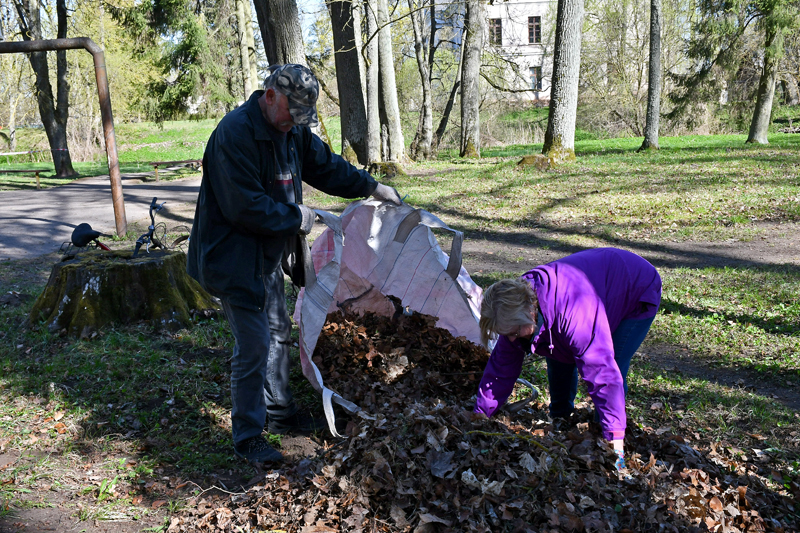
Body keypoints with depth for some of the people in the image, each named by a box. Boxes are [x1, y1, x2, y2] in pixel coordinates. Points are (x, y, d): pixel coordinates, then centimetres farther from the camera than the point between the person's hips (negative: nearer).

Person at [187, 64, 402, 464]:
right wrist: (296, 218, -16)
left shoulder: (291, 130, 5)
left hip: (267, 254, 10)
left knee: (277, 333, 18)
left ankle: (279, 412, 36)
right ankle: (247, 436, 8)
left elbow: (325, 165, 19)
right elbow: (245, 207, -27)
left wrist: (372, 187, 15)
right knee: (254, 344, -7)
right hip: (234, 258, -9)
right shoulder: (235, 133, -24)